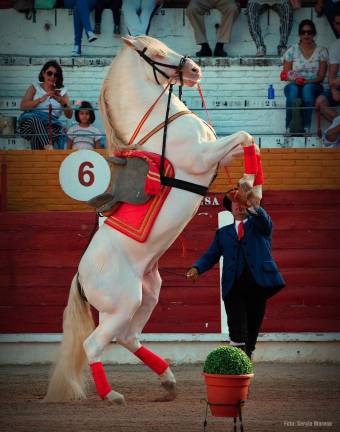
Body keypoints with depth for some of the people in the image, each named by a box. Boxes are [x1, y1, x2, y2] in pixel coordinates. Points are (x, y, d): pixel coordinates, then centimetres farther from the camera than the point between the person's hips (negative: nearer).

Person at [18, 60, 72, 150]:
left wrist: (63, 102, -9)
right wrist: (41, 99, -11)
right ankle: (49, 149, -56)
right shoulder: (35, 87, 18)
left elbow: (69, 115, 11)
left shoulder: (62, 92, 20)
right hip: (30, 122, 0)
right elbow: (22, 106, 2)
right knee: (35, 119, -40)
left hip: (51, 124, 0)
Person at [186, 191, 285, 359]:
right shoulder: (223, 233, 21)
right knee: (237, 334, -14)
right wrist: (196, 268, -9)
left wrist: (255, 208, -33)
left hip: (258, 284, 0)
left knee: (251, 334, 1)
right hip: (233, 287, 0)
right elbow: (210, 256, 13)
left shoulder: (258, 224, 15)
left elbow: (266, 223, -10)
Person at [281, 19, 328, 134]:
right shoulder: (292, 51, 7)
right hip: (294, 85, 0)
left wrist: (308, 82, -19)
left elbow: (321, 76, 0)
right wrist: (294, 78, -18)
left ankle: (306, 127, -48)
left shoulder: (321, 51, 6)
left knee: (308, 88, -38)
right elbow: (285, 74, 5)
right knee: (293, 89, -37)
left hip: (314, 86, 0)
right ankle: (290, 127, -52)